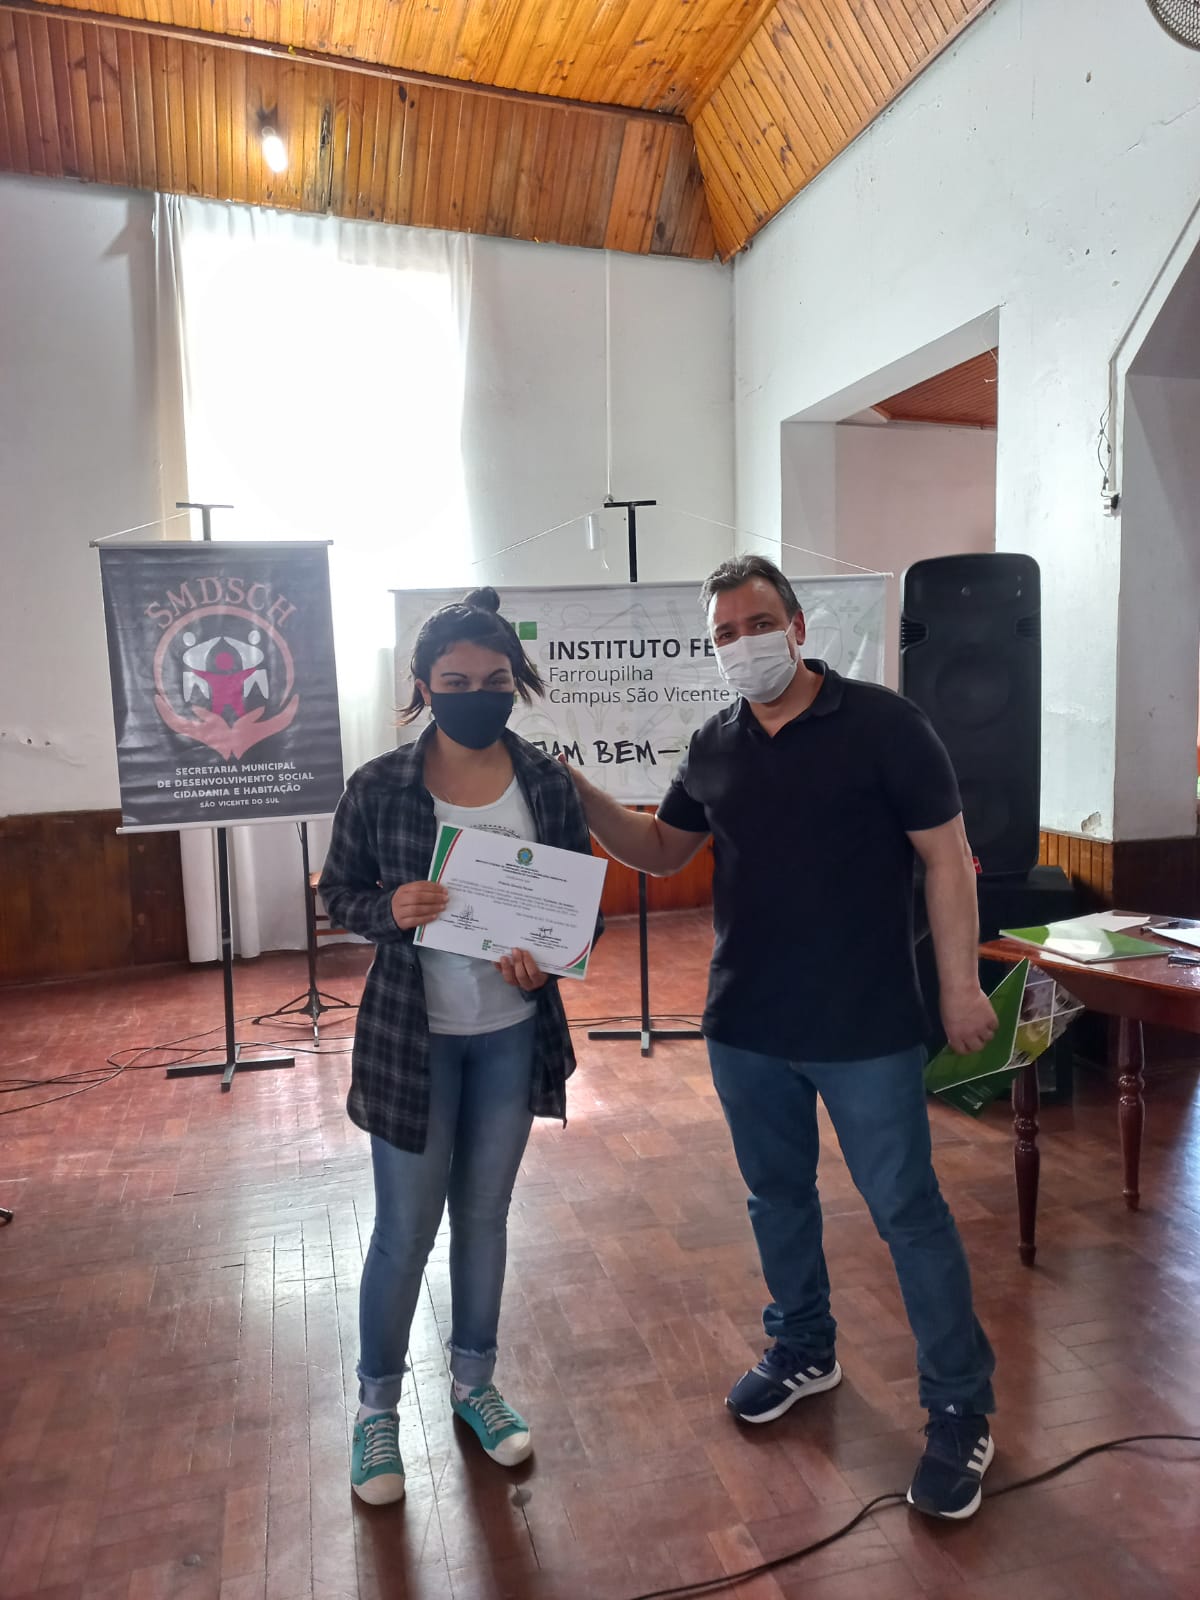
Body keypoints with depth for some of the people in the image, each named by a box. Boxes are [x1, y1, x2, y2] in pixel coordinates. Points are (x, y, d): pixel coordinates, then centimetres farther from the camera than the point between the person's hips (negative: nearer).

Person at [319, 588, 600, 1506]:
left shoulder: (548, 784, -5)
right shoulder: (379, 787, -11)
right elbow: (338, 891, -1)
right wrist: (390, 911, -22)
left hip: (513, 1033, 3)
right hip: (413, 1036, -2)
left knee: (485, 1216, 18)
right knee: (407, 1228, 9)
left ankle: (474, 1382, 41)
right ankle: (377, 1406, 34)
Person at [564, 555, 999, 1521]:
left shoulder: (881, 723, -10)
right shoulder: (714, 747, 5)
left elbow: (946, 855, -8)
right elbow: (660, 851, 13)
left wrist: (961, 984, -10)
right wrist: (581, 797, -1)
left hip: (866, 1028, -5)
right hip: (746, 1026, 5)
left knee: (908, 1211, 6)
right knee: (778, 1194, 20)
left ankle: (961, 1408, 25)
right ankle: (804, 1351, 43)